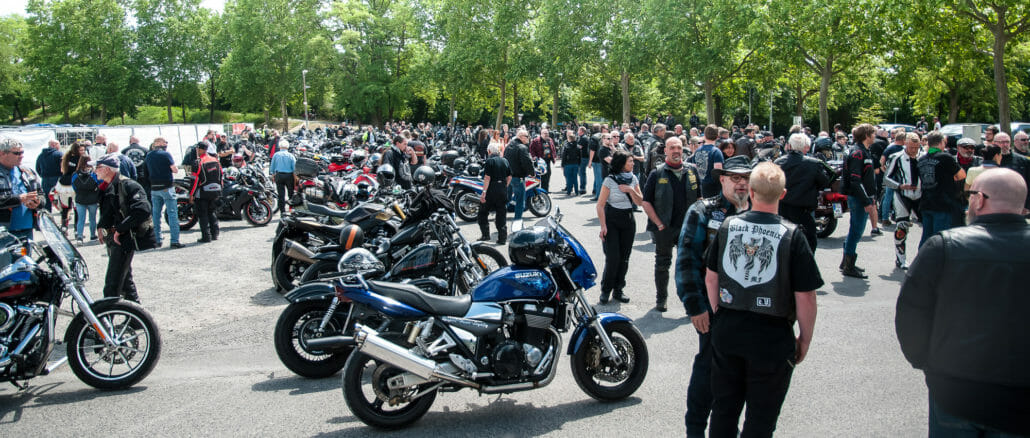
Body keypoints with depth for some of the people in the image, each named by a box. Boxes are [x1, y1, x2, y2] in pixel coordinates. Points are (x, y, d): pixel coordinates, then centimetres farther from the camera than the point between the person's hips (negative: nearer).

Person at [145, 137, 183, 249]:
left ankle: (157, 240, 14)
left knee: (156, 214, 12)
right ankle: (175, 240, -11)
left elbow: (146, 173, 14)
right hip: (167, 188, -5)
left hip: (154, 188, 6)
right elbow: (175, 170, -7)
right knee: (172, 213, -5)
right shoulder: (166, 154, -9)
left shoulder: (148, 156, 8)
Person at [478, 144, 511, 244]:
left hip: (491, 190, -5)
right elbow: (509, 177, 9)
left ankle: (485, 234, 5)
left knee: (483, 213, 9)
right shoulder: (505, 161, 8)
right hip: (503, 191, 5)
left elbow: (487, 177, -16)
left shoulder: (489, 161, -10)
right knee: (501, 214, 10)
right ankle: (502, 238, 9)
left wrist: (484, 192, -16)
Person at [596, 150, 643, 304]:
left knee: (624, 257, 5)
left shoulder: (633, 178, 5)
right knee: (613, 257, -9)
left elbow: (640, 202, 6)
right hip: (611, 221, -5)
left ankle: (618, 290, 17)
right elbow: (600, 205, -10)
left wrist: (631, 190, -12)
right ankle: (606, 290, 6)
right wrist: (603, 226, -15)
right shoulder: (610, 180, -11)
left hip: (628, 221, 5)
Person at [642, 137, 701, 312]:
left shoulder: (692, 170, 6)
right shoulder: (657, 174, -3)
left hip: (688, 227, 2)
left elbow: (699, 198, 14)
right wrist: (659, 223, -10)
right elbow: (646, 202, -4)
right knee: (662, 264, 9)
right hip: (664, 229, -2)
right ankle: (661, 299, 22)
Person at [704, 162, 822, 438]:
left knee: (724, 408, 19)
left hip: (727, 331, 3)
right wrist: (805, 339, 1)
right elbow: (805, 297, -13)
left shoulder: (728, 226, -3)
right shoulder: (791, 235, -14)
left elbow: (711, 278, 5)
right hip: (772, 337, -3)